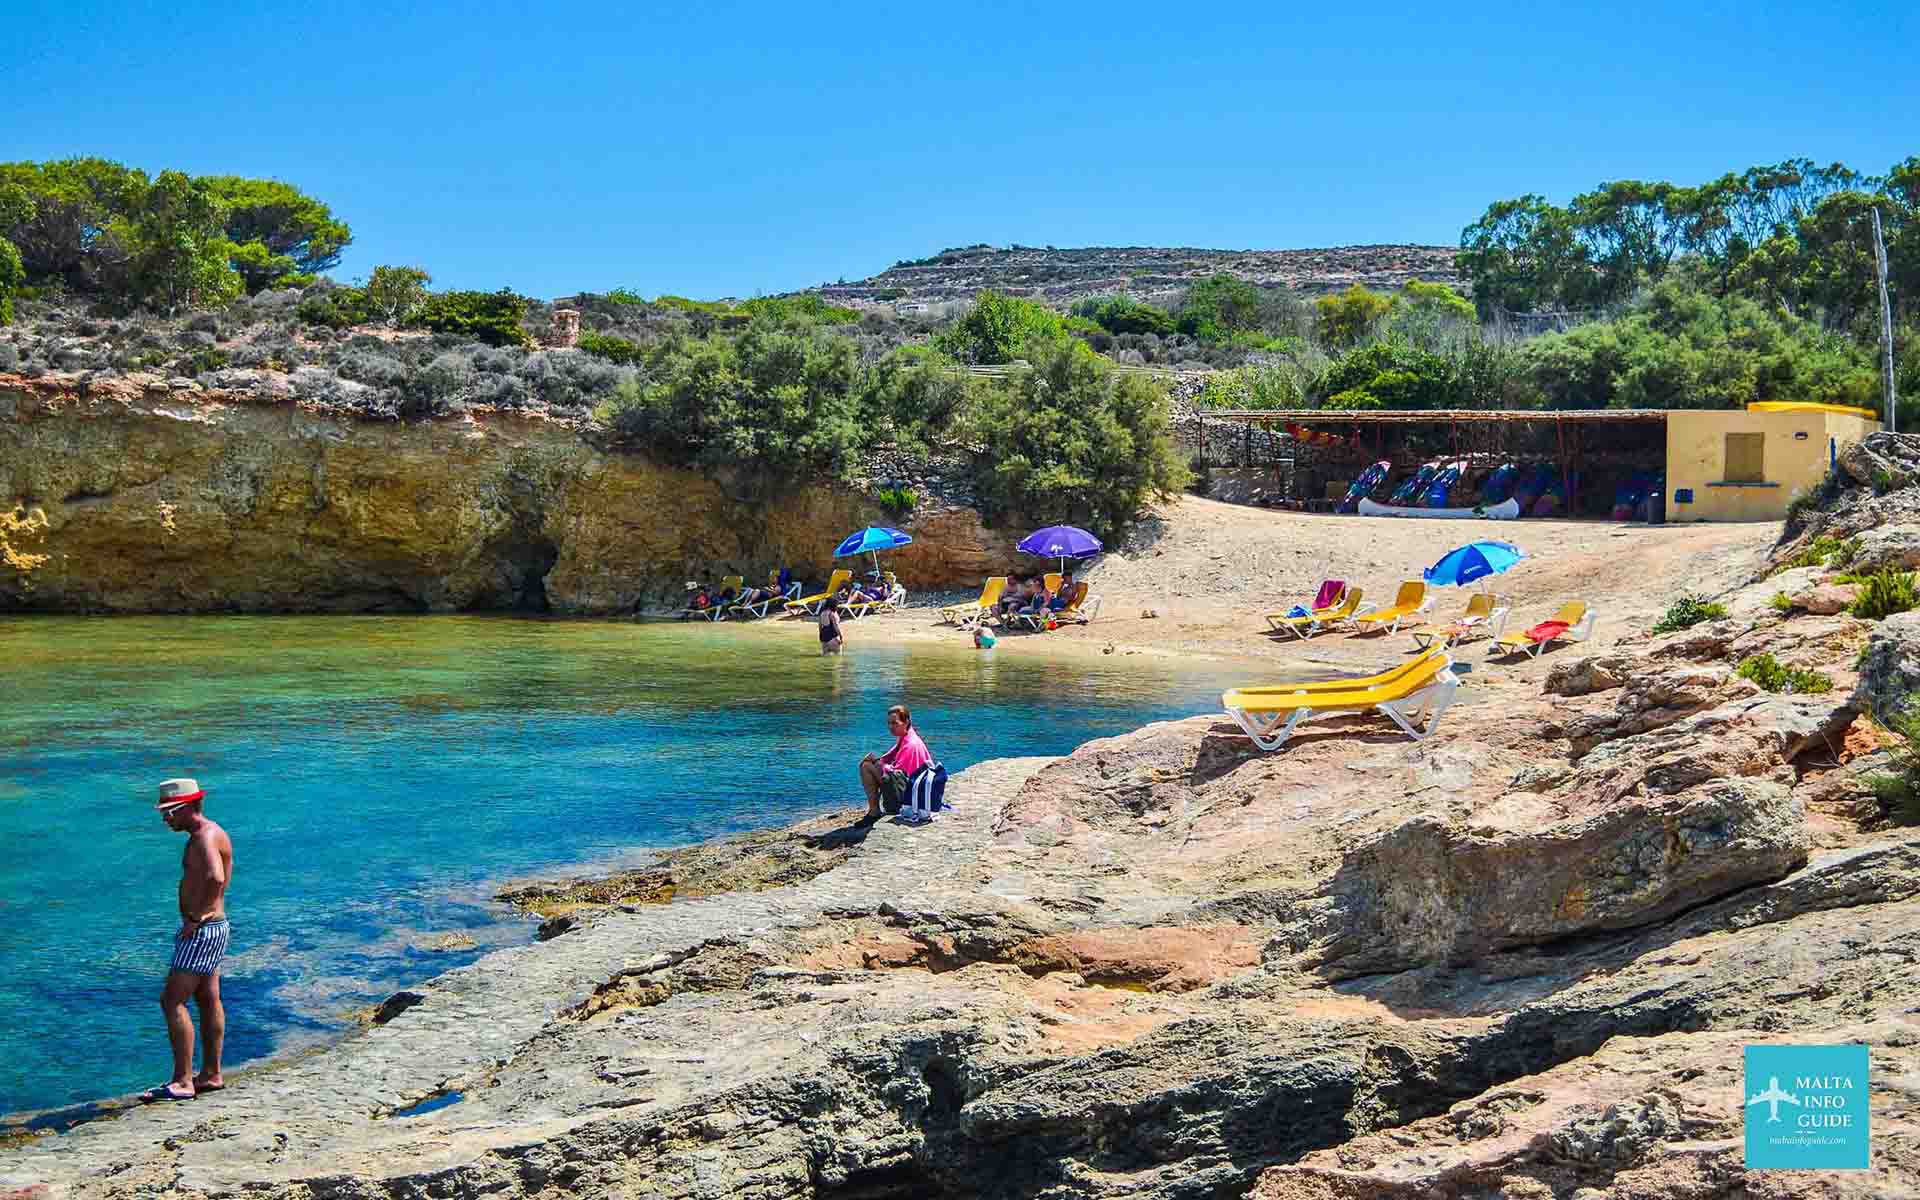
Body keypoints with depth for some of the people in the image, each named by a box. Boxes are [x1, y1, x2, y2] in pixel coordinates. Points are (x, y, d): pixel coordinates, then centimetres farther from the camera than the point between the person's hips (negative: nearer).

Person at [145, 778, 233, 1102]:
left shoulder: (204, 838, -19)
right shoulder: (206, 834, 14)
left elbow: (215, 879, -38)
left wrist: (194, 919, -28)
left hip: (203, 930, -11)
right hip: (210, 929, 11)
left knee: (172, 1001, -9)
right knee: (208, 1001, 14)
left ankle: (182, 1082, -9)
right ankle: (211, 1075, 21)